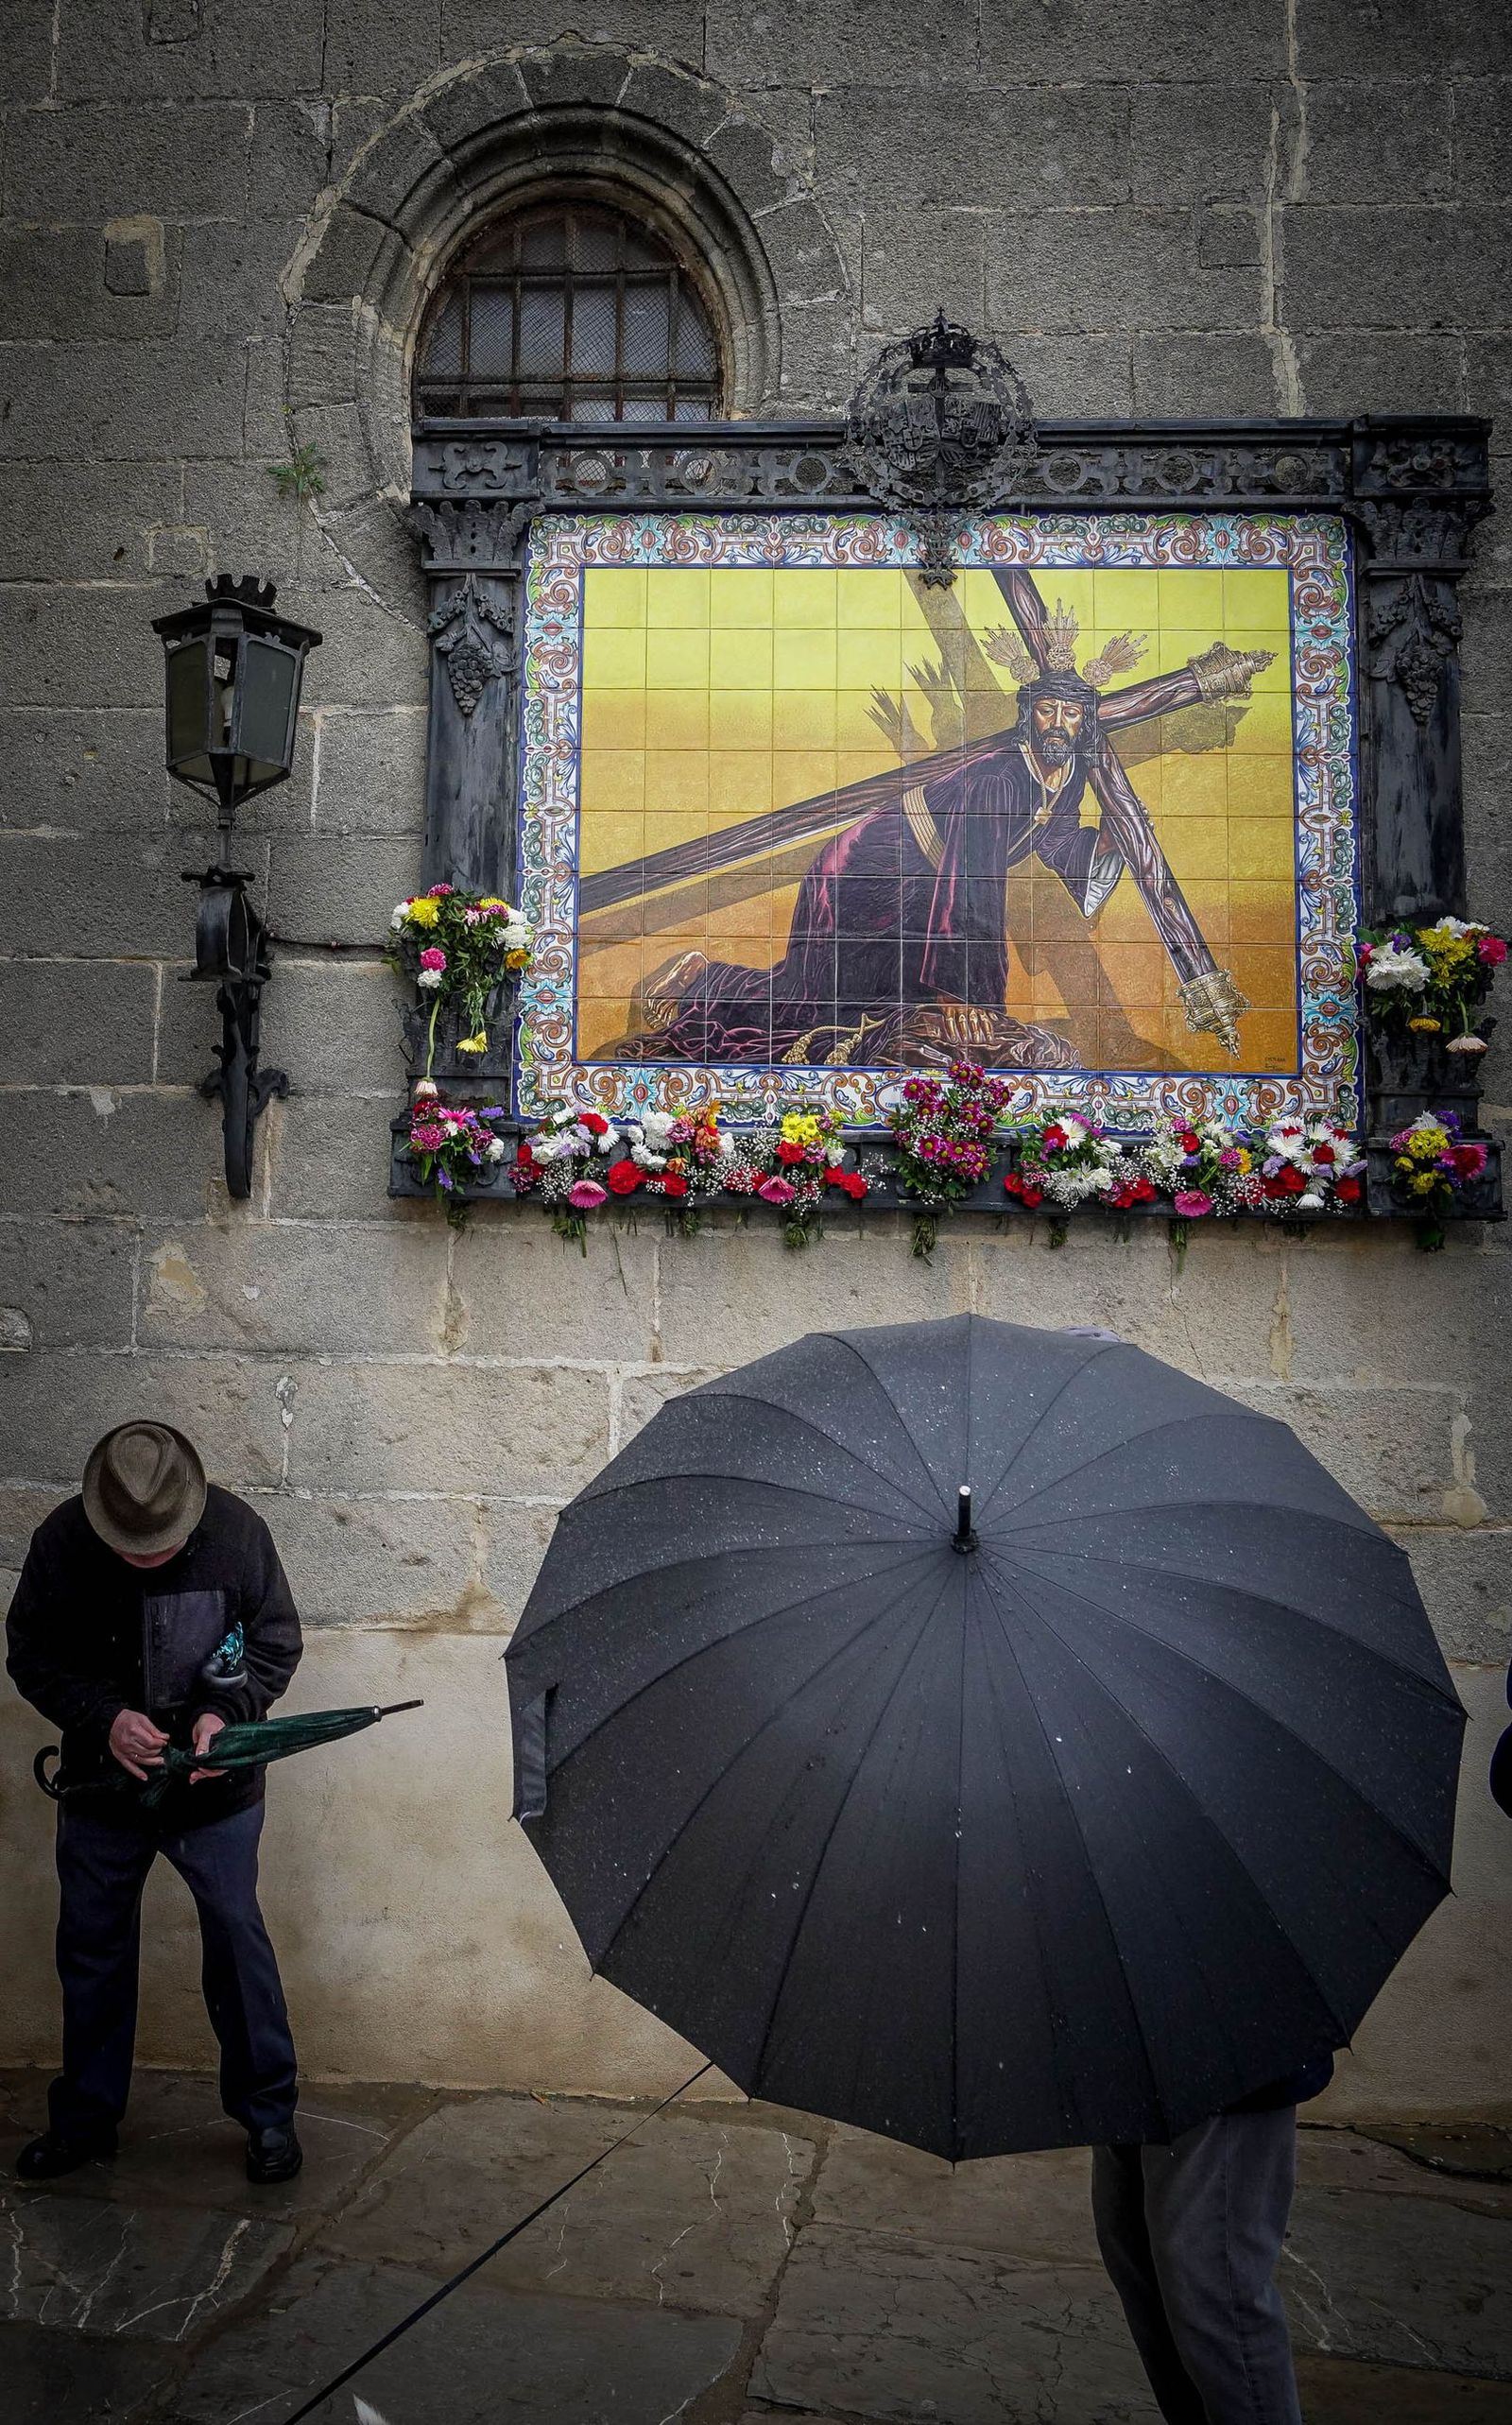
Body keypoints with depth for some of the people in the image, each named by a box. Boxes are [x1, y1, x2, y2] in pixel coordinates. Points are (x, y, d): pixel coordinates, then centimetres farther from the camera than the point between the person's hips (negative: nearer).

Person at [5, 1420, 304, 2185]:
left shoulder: (236, 1532, -18)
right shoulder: (62, 1541, -16)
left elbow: (277, 1642, -6)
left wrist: (226, 1712, -23)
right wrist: (103, 1718, -21)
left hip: (214, 1787, -2)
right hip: (100, 1787, 2)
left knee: (237, 1942, 5)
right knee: (92, 1950, 15)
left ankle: (267, 2113, 23)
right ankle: (85, 2119, 34)